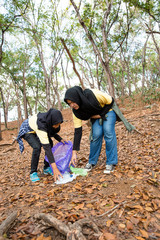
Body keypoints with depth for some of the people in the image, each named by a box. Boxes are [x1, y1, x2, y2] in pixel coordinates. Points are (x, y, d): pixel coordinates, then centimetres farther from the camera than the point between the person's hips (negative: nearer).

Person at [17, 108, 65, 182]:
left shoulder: (50, 120, -24)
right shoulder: (41, 124, -44)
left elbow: (52, 132, -1)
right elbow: (46, 147, -48)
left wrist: (60, 139, -19)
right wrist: (54, 167, -50)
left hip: (37, 129, 7)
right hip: (27, 130, -6)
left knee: (50, 144, -10)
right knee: (37, 147, -28)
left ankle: (46, 168, 6)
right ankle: (33, 173, -9)